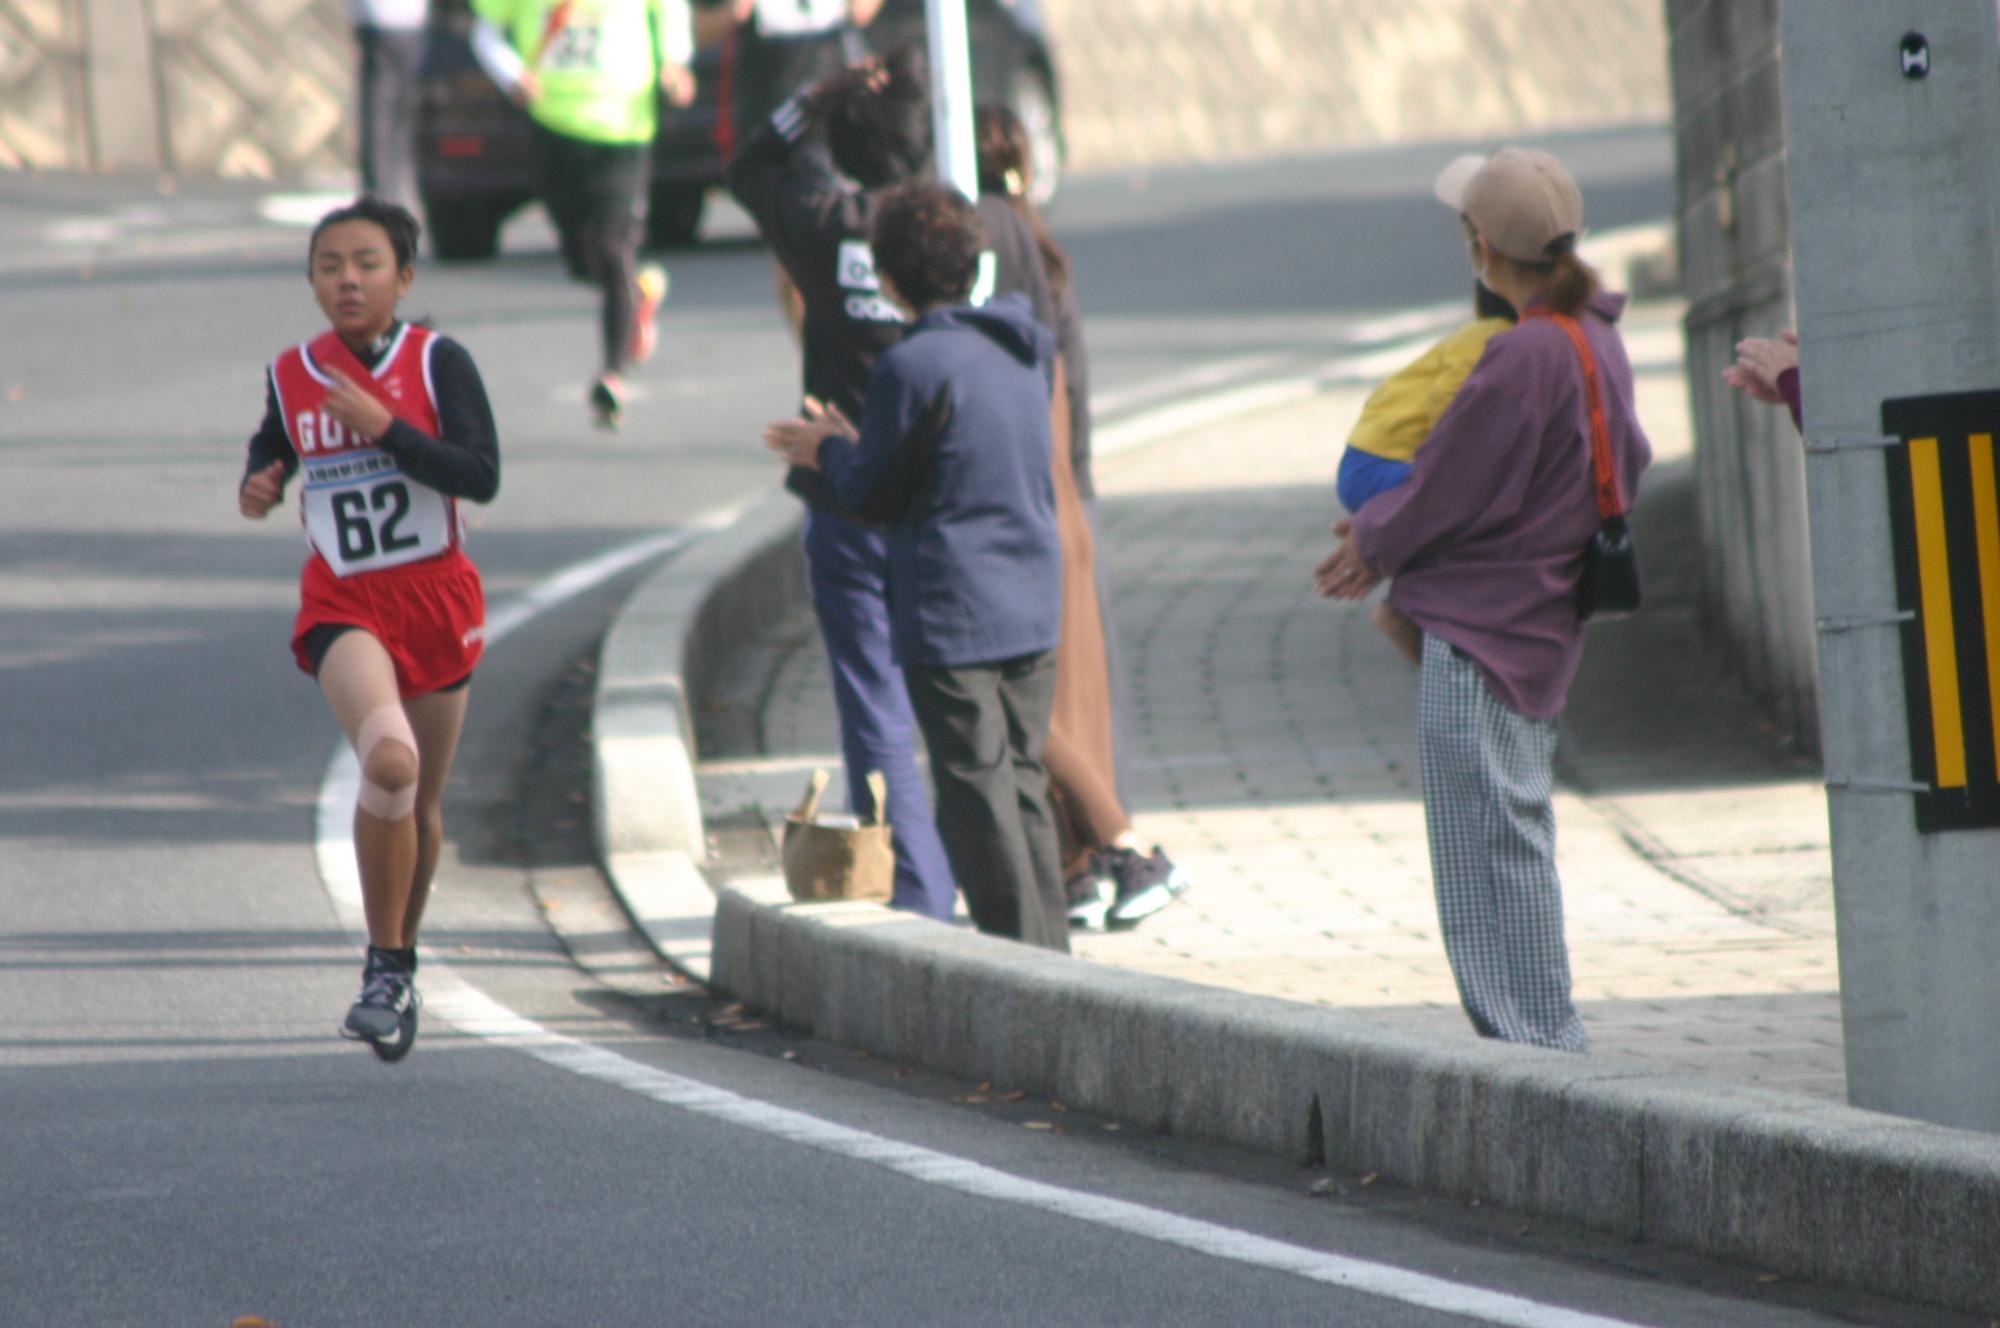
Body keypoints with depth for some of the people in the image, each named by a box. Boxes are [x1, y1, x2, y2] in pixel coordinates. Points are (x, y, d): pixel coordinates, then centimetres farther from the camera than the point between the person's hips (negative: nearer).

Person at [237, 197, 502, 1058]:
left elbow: (481, 476, -14)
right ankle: (384, 968, -16)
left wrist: (382, 426, -22)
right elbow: (269, 454, 20)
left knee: (421, 802, 13)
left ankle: (401, 962, 39)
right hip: (342, 607, -1)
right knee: (390, 761, -28)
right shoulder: (290, 377, 2)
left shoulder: (438, 363, -5)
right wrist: (257, 493, -3)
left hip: (436, 599, 1)